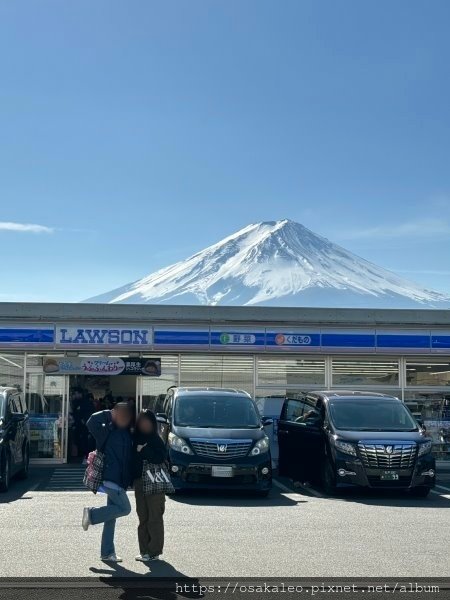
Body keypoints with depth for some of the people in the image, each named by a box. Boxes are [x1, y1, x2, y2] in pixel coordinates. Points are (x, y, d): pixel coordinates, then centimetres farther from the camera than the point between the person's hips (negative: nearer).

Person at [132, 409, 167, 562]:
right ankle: (144, 550, 17)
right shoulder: (136, 439, 9)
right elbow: (132, 460, 11)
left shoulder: (156, 440, -5)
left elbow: (161, 458, -18)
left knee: (154, 517, -3)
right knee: (143, 517, 10)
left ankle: (154, 551, 1)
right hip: (139, 482, 5)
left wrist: (144, 450, -18)